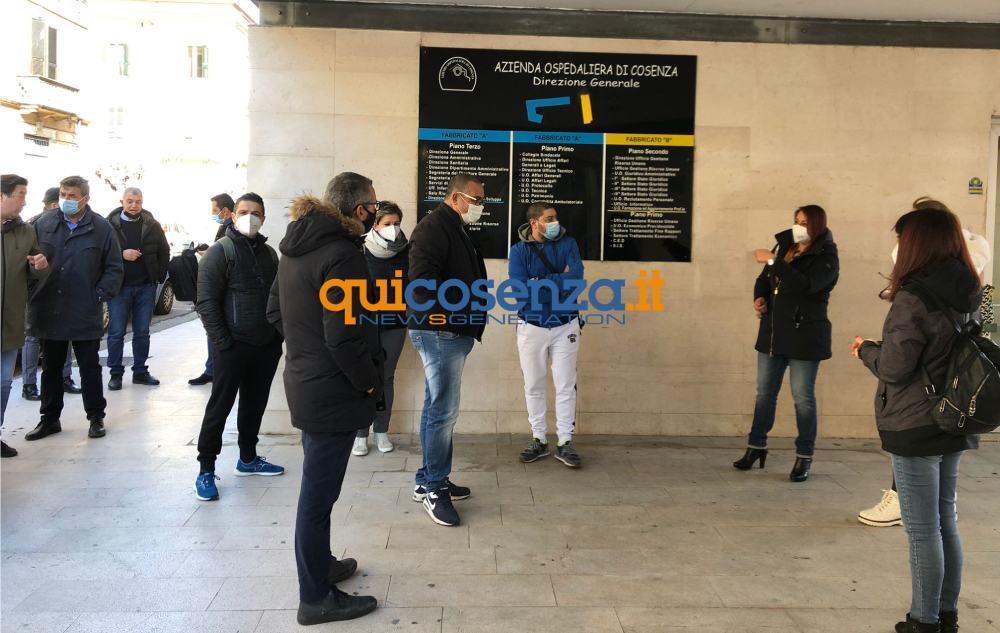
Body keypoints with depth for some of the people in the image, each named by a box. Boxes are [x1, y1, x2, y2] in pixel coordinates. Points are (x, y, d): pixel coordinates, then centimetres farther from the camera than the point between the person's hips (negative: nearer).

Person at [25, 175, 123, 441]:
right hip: (49, 312, 3)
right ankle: (50, 419, 26)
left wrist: (100, 295, -9)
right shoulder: (44, 224, 3)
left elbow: (114, 267, 0)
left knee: (90, 368, 7)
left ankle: (96, 417, 20)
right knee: (51, 369, 14)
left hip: (85, 315, -3)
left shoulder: (101, 228, -2)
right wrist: (33, 295, -3)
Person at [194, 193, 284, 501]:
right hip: (234, 346, -6)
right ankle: (206, 469, 8)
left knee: (255, 405, 15)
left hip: (267, 346, 6)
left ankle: (248, 458, 29)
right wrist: (223, 342, -15)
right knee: (219, 407, 0)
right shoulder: (220, 251, -7)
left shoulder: (268, 253, 12)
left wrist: (278, 336, 8)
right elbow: (206, 302, -12)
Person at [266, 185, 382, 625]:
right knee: (319, 493, 2)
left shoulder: (297, 246, 7)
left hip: (304, 382, 10)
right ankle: (317, 598, 16)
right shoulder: (342, 253, -21)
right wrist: (369, 381, -13)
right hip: (334, 391, -9)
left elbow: (275, 312, 15)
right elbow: (343, 336, -26)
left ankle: (320, 564, 40)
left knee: (317, 486, 23)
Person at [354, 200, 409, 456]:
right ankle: (360, 434, 11)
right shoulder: (361, 250, -8)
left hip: (394, 324, 3)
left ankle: (382, 431, 20)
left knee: (387, 377, 9)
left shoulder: (404, 251, 0)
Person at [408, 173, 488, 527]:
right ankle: (435, 488, 3)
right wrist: (459, 310, -18)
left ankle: (428, 481, 24)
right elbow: (422, 281, -23)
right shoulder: (433, 228, -12)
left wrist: (471, 321, 8)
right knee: (444, 410, -7)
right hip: (439, 331, -11)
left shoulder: (455, 230, 20)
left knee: (437, 408, 15)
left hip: (451, 332, 11)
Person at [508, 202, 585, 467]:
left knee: (566, 385, 2)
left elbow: (577, 276, -15)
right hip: (532, 327, 0)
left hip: (565, 325, 0)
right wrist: (559, 282, -14)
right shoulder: (519, 250, -3)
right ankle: (539, 440, 21)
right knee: (534, 386, 9)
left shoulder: (567, 244, 1)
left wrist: (540, 282, -16)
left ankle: (565, 443, 10)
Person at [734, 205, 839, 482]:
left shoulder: (826, 257, -9)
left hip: (804, 336, -6)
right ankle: (756, 446, 25)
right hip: (773, 333, 6)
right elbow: (764, 279, 19)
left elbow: (805, 285, -26)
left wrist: (773, 261, -24)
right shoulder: (785, 247, 10)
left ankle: (804, 457, 12)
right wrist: (759, 298, -2)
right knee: (764, 392, 12)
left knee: (803, 397, 1)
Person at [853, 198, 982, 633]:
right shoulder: (970, 293, 5)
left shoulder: (914, 298, -21)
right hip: (955, 424, 8)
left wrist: (866, 349, 2)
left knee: (922, 530, 3)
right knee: (945, 520, 18)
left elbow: (893, 367, -18)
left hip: (916, 429, -8)